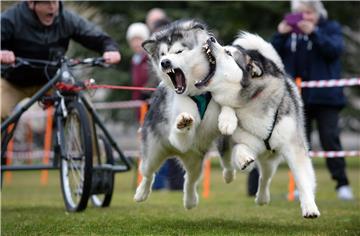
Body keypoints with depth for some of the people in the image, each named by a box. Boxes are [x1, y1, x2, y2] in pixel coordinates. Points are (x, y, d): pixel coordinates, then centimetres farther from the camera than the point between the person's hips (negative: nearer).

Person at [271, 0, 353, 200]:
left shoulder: (331, 27, 4)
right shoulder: (291, 30, 12)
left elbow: (335, 49, -14)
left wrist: (313, 33, -23)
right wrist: (280, 35, -11)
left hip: (325, 96, -3)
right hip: (297, 96, 4)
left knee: (330, 139, -6)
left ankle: (342, 184, -3)